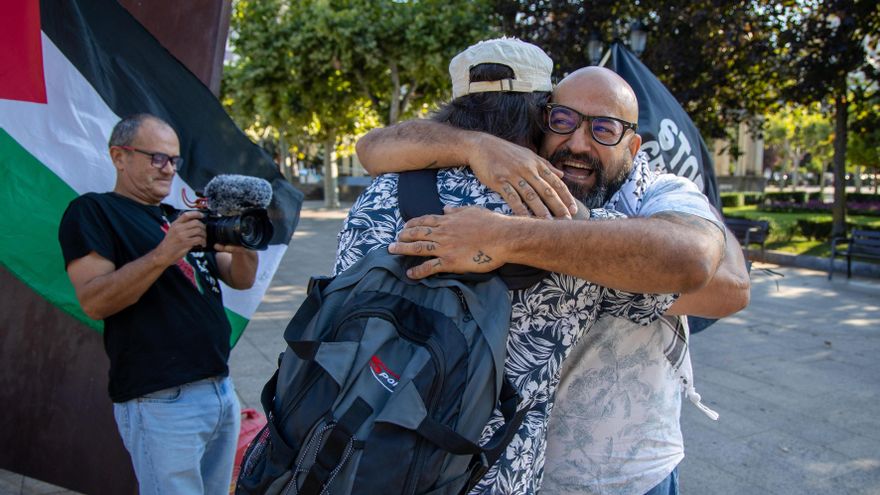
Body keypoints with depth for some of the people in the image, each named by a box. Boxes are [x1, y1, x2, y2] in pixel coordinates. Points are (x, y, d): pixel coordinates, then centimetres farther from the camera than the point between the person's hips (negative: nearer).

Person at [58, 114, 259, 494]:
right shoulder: (92, 212, -2)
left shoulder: (181, 219, 18)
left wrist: (241, 244, -10)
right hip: (162, 403, -7)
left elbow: (241, 280, 11)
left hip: (222, 390, 7)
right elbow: (93, 302, -15)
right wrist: (164, 254, -26)